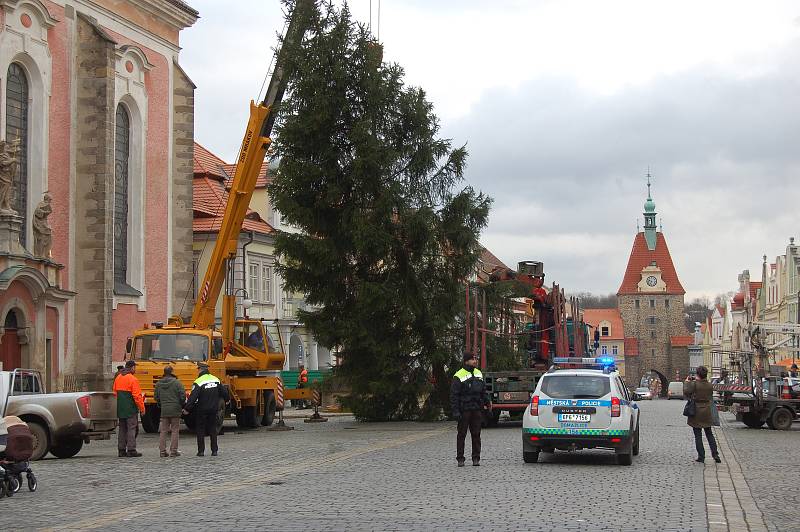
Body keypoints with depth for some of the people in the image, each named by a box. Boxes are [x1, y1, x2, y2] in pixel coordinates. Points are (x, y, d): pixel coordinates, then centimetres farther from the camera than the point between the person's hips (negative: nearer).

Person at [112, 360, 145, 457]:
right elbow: (137, 396, -16)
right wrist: (142, 408, -9)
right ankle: (131, 450, -6)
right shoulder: (132, 380, -14)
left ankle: (121, 450, 13)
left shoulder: (118, 378, 11)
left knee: (122, 429, 12)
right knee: (131, 429, -4)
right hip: (131, 409, -7)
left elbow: (115, 393, 17)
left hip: (120, 409, 7)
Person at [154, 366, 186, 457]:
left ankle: (162, 451, 7)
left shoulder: (158, 384, 6)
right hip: (175, 410, -4)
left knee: (163, 431, 8)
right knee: (175, 430, 3)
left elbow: (156, 398, 11)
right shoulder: (176, 383, -8)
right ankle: (173, 451, 1)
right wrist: (182, 405, 7)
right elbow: (183, 395, -10)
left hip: (164, 411, 4)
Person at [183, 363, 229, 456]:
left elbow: (193, 397, -20)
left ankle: (201, 451, 3)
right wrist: (227, 399, 33)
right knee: (212, 429, 12)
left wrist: (187, 409, -16)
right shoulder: (216, 380, 3)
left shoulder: (198, 382, -15)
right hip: (213, 409, 5)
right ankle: (214, 450, 10)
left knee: (200, 430, 5)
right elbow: (224, 392, 12)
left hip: (201, 410, -5)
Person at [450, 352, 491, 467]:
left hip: (477, 409, 5)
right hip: (464, 410, -5)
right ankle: (460, 459, 7)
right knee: (461, 434, 1)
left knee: (476, 434, 5)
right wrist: (455, 410, -14)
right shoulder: (459, 376, -6)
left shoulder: (478, 373, 14)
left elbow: (483, 390, 22)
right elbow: (454, 395, -8)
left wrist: (487, 402, 8)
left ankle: (476, 458, 10)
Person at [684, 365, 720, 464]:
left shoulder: (694, 384, -15)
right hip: (707, 412, 4)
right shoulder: (709, 385, 0)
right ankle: (715, 454, 8)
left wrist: (687, 382, -2)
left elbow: (686, 394, -15)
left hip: (696, 411, -4)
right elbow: (711, 396, 12)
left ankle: (701, 456, 3)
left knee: (698, 435, 3)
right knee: (709, 434, 15)